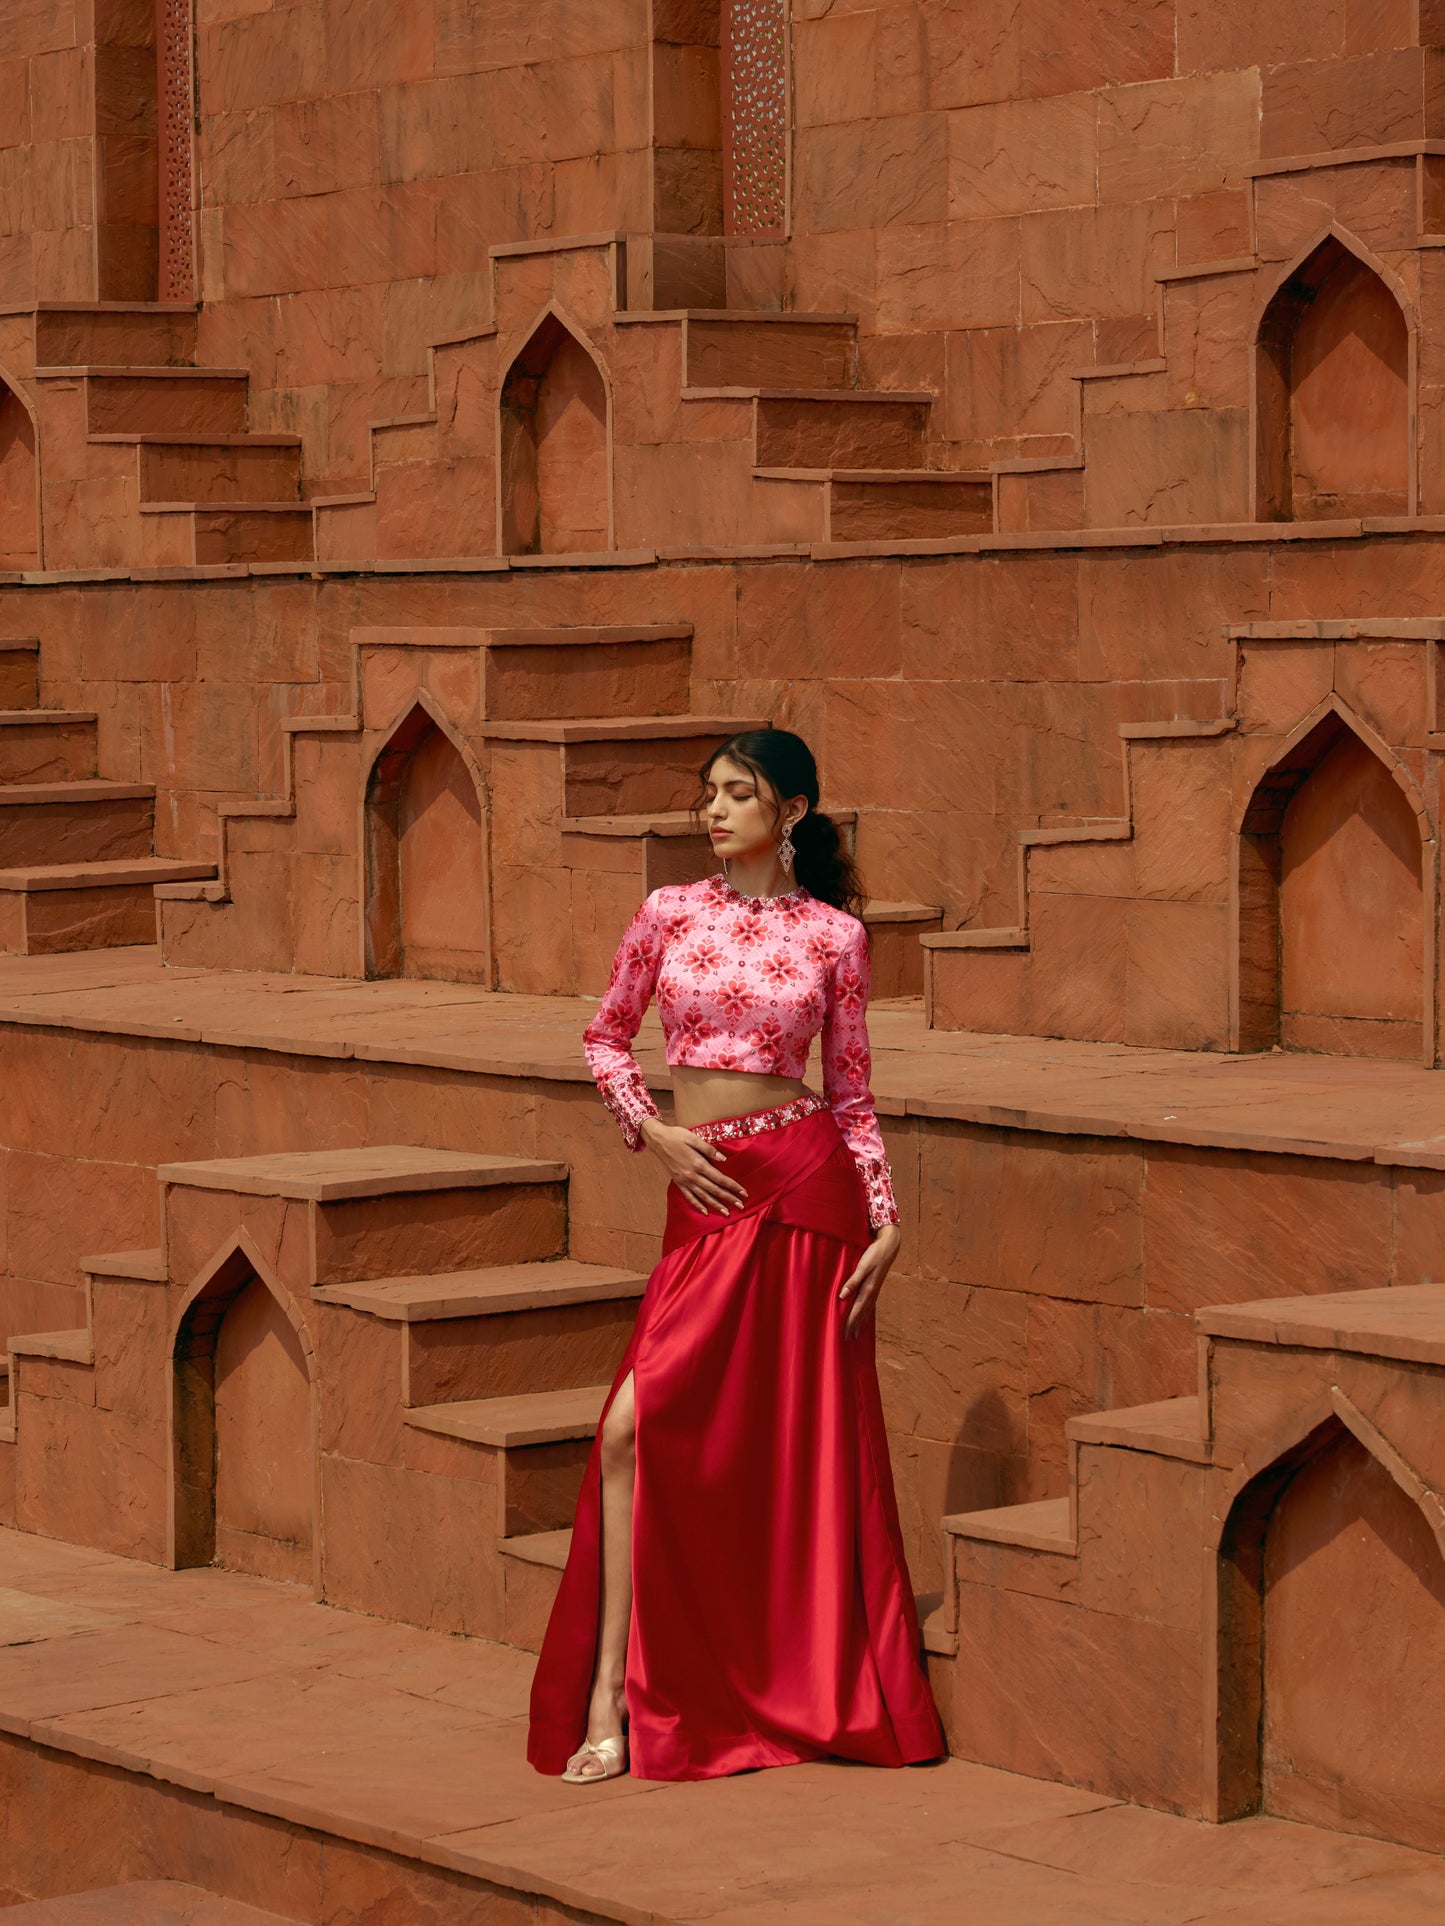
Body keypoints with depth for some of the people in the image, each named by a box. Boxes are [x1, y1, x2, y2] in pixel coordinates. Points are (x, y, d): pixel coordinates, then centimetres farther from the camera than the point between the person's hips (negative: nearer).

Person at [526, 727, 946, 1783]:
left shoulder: (834, 934, 3)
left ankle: (820, 1691, 14)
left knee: (805, 1439, 1)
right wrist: (653, 1130, -1)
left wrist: (887, 1219, -1)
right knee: (637, 1425, -11)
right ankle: (611, 1694, -6)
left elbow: (852, 1091, 6)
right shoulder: (671, 913, 7)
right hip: (705, 1193, 2)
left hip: (806, 1182, -2)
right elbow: (606, 1037, 15)